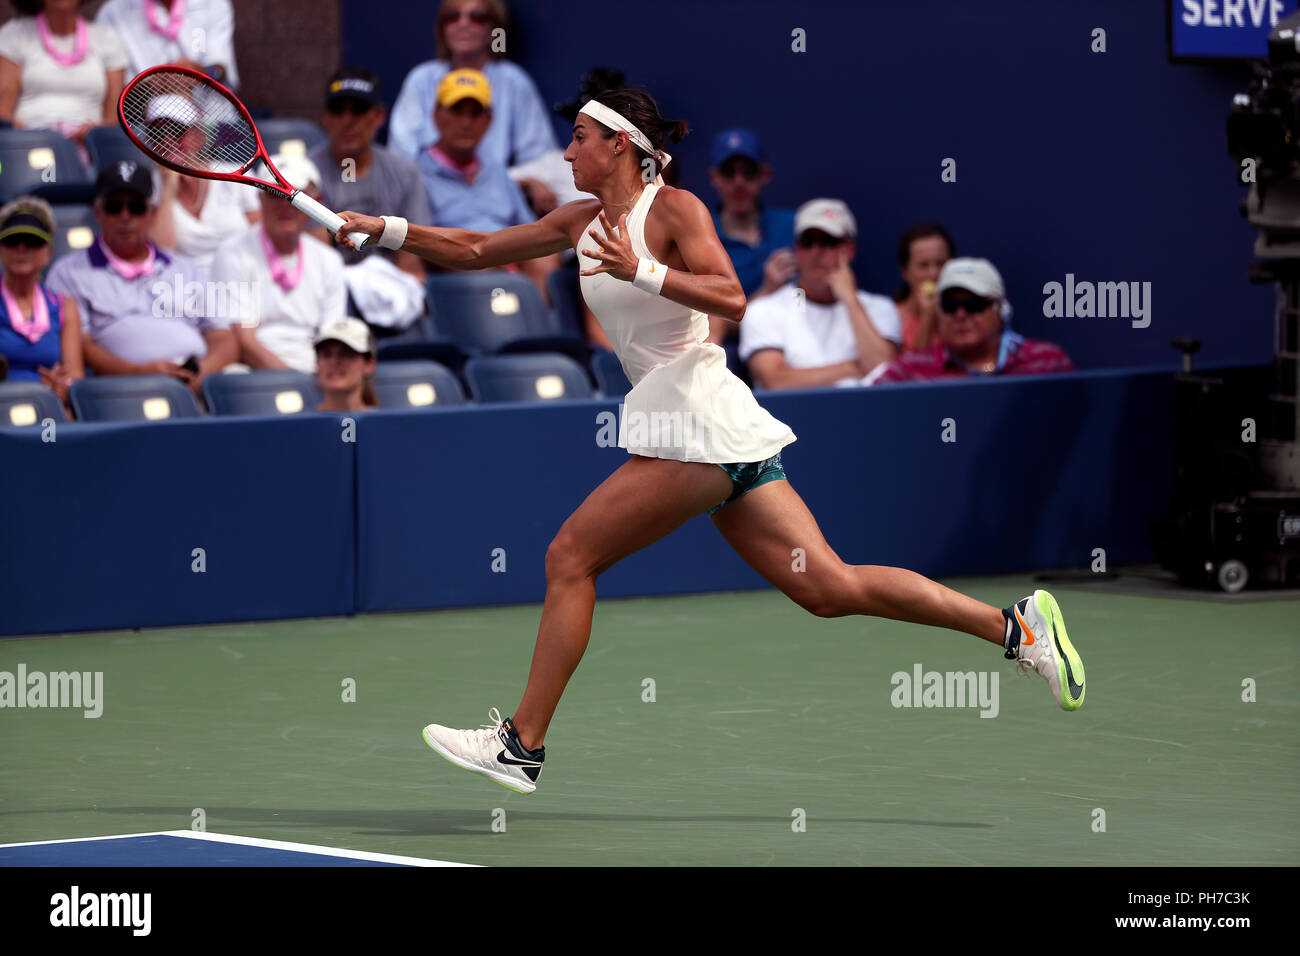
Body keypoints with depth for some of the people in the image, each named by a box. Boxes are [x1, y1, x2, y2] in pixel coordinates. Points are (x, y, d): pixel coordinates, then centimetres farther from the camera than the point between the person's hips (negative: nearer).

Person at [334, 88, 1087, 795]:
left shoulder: (674, 209, -5)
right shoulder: (582, 222, 19)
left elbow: (732, 299, -17)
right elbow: (475, 251, 22)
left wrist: (641, 271, -24)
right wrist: (384, 230, 15)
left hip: (699, 421, -8)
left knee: (569, 558, -5)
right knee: (827, 587, 2)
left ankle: (522, 745, -2)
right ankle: (1016, 624, 1)